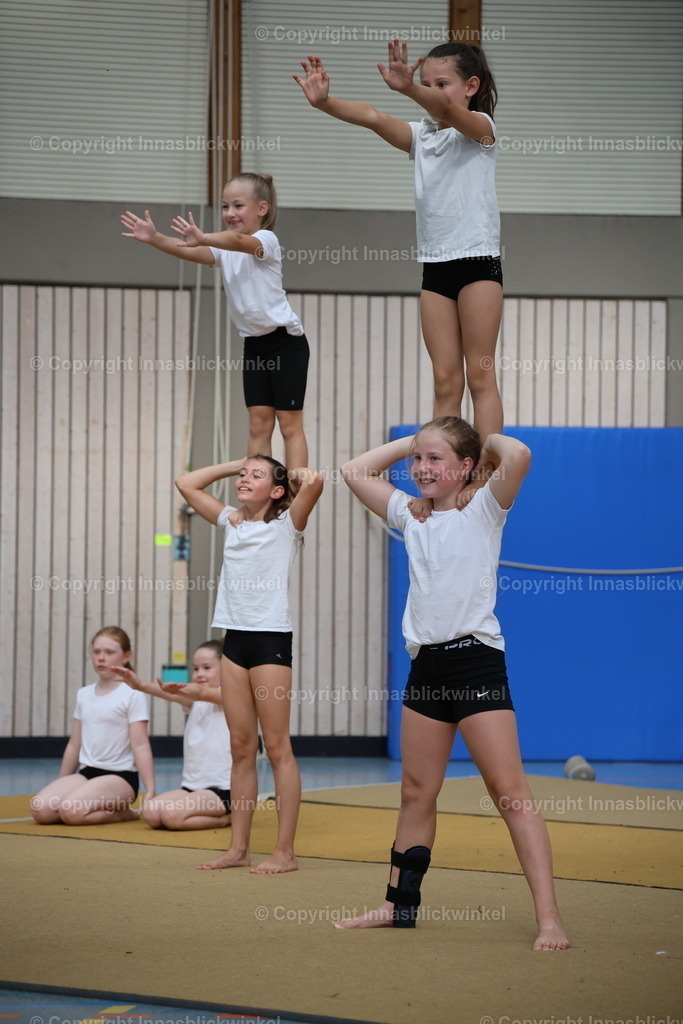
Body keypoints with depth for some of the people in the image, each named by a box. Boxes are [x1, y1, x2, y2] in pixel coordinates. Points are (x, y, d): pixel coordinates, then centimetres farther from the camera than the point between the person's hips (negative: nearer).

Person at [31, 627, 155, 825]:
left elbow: (140, 745, -10)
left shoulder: (132, 695, -6)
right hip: (87, 772, 6)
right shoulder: (83, 694, 12)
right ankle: (107, 807, 1)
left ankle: (120, 813, -4)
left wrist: (150, 790, -17)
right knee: (40, 808, -18)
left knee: (71, 811, -31)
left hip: (120, 777, -6)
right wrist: (60, 788, 22)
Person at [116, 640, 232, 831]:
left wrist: (178, 689, -51)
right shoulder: (195, 702, 13)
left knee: (172, 815, -27)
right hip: (192, 786, 8)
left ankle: (226, 818, -4)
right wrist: (141, 685, -29)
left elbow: (203, 693, -28)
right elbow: (173, 695, -7)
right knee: (150, 812, -11)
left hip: (221, 788, -8)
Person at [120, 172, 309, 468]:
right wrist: (154, 239, -29)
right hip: (254, 344, 7)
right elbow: (190, 252, -11)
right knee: (258, 424, 4)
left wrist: (203, 238, -55)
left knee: (290, 424, -5)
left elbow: (239, 241, -36)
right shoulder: (225, 249, 7)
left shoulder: (266, 241, -13)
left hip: (286, 341, -7)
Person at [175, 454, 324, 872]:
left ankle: (285, 852, -3)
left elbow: (315, 481, -19)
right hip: (235, 638, 6)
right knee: (242, 748, 8)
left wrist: (294, 473, 2)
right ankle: (239, 848, 11)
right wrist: (235, 465, 18)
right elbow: (187, 483, 22)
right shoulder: (232, 521, 15)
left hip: (271, 638, -6)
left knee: (277, 747, -5)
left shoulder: (286, 524, -2)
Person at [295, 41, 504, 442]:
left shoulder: (479, 127, -3)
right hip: (435, 264, 5)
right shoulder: (421, 135, 13)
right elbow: (373, 117, -5)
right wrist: (325, 102, -25)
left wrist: (408, 89, -48)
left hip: (478, 259, -5)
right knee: (445, 380, 3)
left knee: (480, 375, -6)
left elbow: (448, 108, -26)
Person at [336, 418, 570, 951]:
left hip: (476, 657, -6)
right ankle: (400, 902, 24)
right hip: (427, 662, 6)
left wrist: (487, 439, 0)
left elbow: (518, 455, -21)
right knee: (416, 791, 13)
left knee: (511, 792, -10)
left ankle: (549, 916, -13)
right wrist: (411, 442, 16)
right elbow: (356, 471, 20)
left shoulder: (483, 510, -3)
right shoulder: (411, 515, 14)